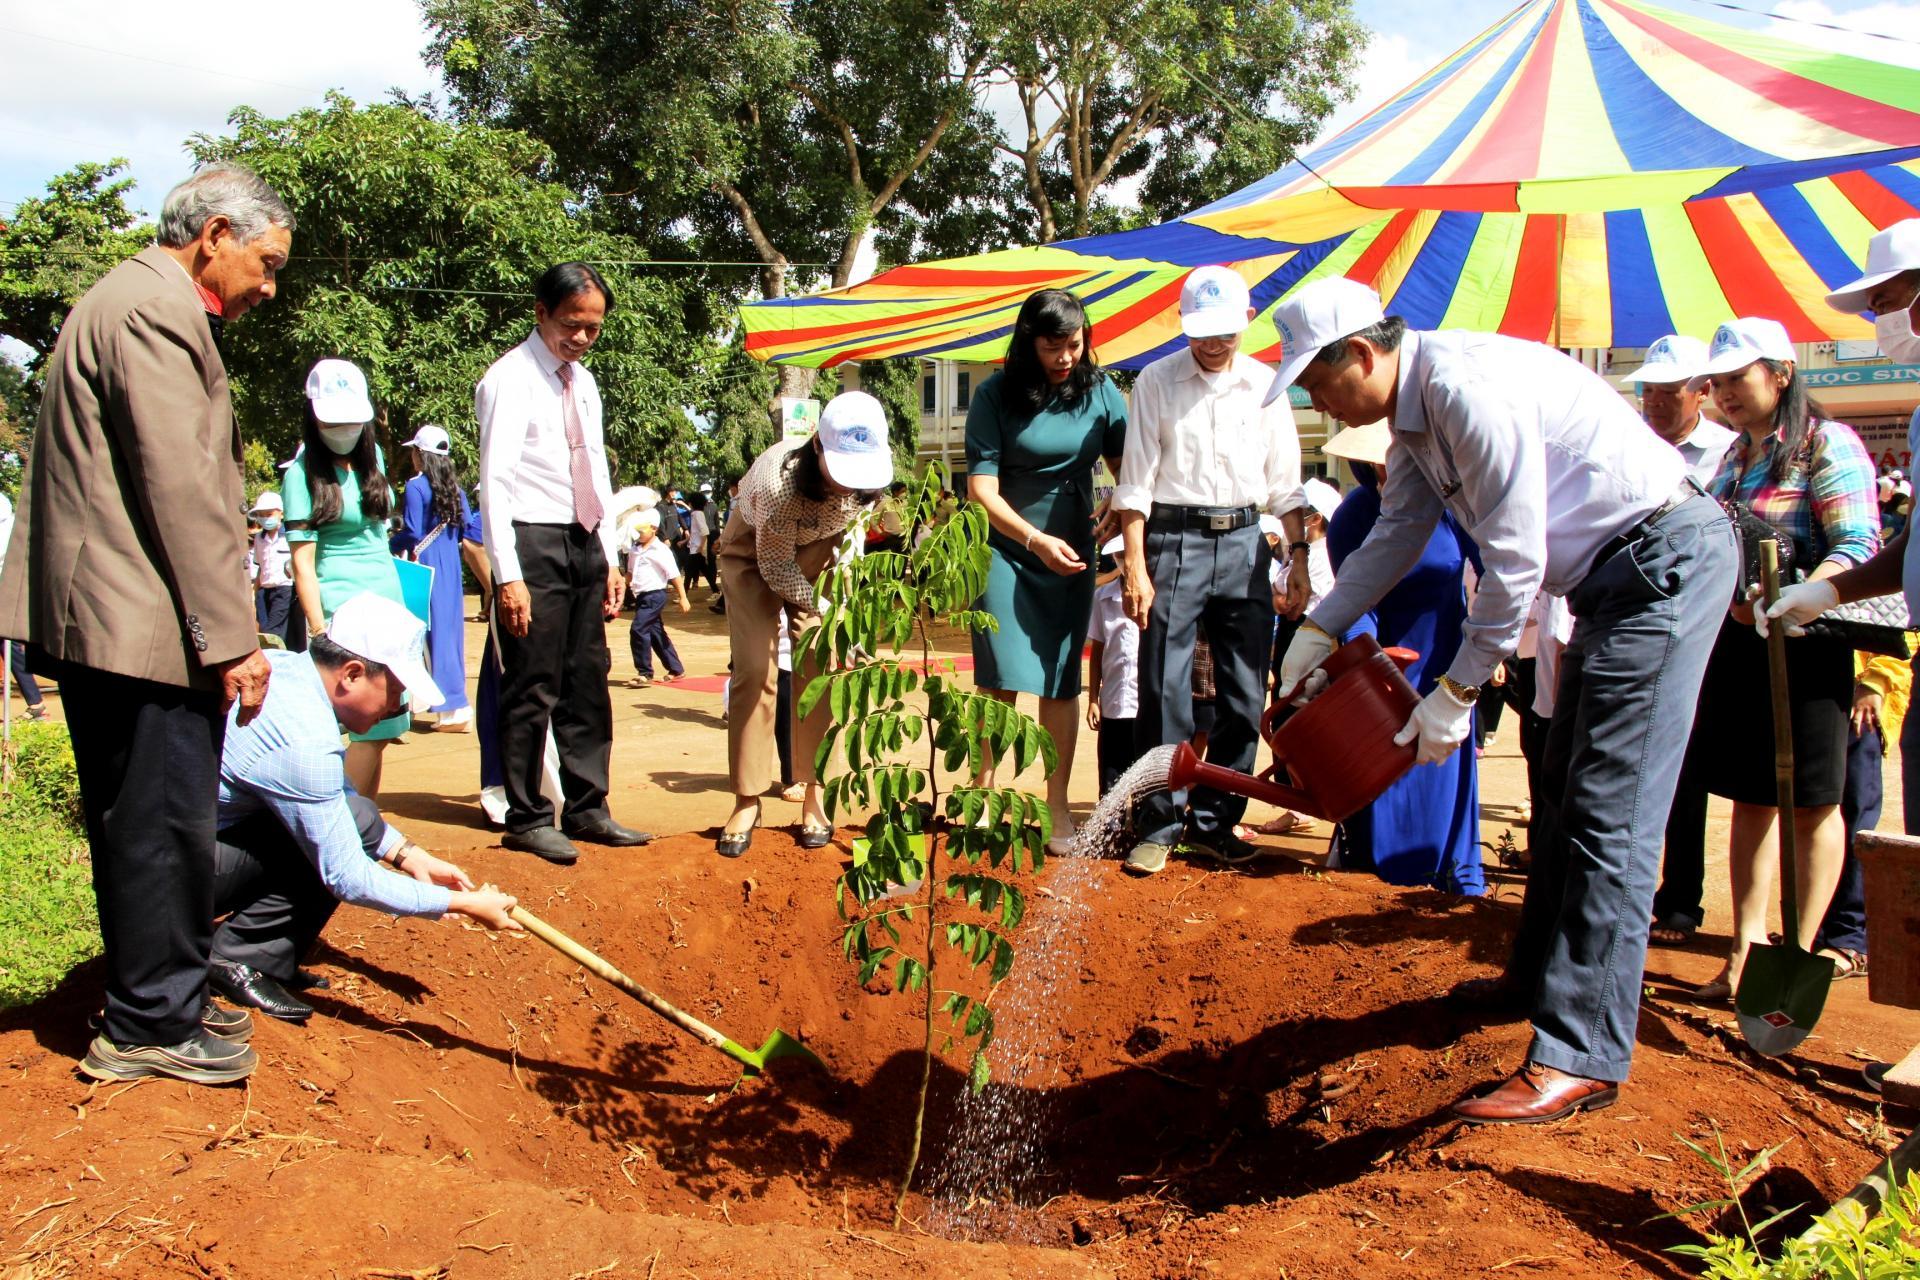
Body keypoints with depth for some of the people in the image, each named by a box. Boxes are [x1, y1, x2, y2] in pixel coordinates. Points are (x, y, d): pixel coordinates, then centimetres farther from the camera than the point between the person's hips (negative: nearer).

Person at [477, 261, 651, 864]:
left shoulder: (584, 382, 16)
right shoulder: (511, 379, -8)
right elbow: (495, 481, -14)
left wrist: (610, 559, 13)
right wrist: (508, 575, -20)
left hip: (585, 544, 8)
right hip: (534, 543, -8)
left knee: (588, 683, 11)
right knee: (533, 689, -3)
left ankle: (587, 810, 20)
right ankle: (528, 819, 8)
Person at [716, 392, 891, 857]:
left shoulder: (867, 474, -25)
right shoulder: (779, 481, -40)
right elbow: (776, 567, -25)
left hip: (814, 550, 4)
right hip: (753, 555, -3)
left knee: (817, 667, -5)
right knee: (755, 672, -11)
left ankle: (814, 795, 4)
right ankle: (747, 801, -1)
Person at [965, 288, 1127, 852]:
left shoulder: (1099, 391, 0)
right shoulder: (996, 396, -8)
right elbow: (982, 489, -12)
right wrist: (1036, 539, -23)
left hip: (1071, 552, 2)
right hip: (1006, 548, -2)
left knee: (1061, 680, 3)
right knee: (1002, 678, -5)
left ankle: (1057, 805, 11)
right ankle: (984, 794, 8)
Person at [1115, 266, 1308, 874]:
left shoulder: (1265, 385, 9)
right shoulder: (1156, 382, 0)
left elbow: (1285, 483, 13)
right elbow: (1135, 482, -2)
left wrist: (1299, 558, 5)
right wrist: (1134, 565, -9)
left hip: (1243, 543, 3)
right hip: (1174, 541, -3)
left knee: (1245, 694, 5)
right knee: (1164, 692, -3)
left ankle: (1214, 822, 17)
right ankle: (1158, 825, 8)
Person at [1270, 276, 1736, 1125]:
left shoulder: (1467, 386, -23)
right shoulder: (1414, 412, 8)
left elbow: (1515, 557, -24)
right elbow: (1396, 534, 19)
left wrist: (1458, 692, -17)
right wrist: (1317, 630, 13)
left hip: (1665, 560, -11)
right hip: (1616, 576, 11)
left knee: (1611, 817, -12)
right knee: (1567, 791, 19)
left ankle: (1582, 1058, -8)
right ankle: (1539, 975, 35)